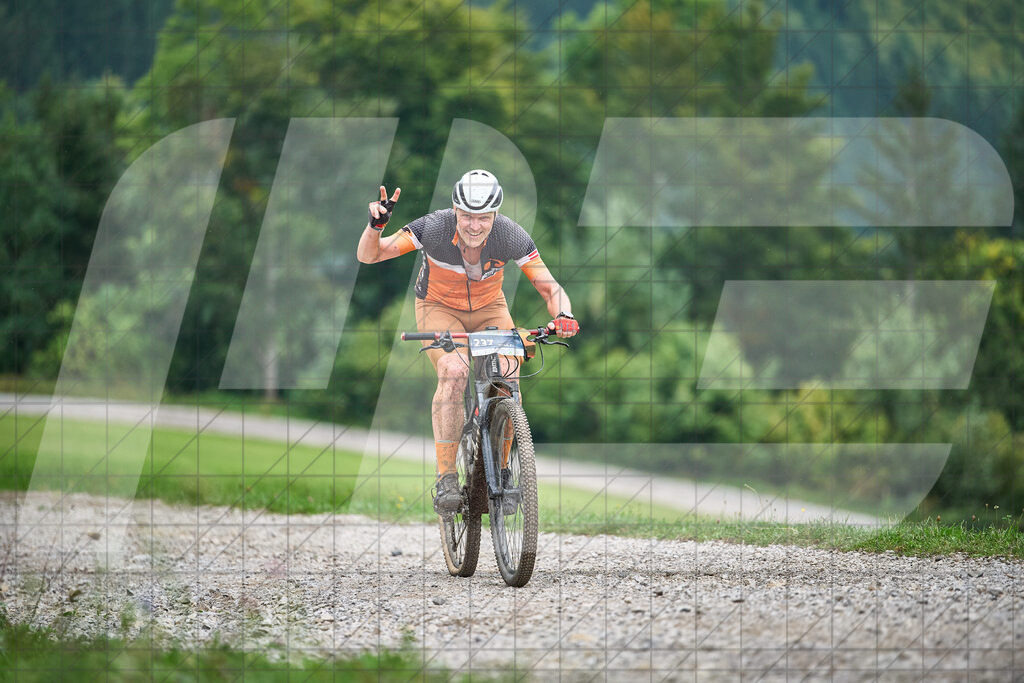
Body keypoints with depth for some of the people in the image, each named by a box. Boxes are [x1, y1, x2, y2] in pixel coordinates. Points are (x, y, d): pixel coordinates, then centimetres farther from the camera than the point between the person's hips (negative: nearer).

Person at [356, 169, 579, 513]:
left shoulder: (510, 235, -27)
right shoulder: (435, 227, -30)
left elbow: (550, 287, -22)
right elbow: (367, 255, -26)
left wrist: (563, 315, -43)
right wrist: (376, 224, -47)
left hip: (489, 308, 2)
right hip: (439, 307, -2)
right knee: (453, 372, -31)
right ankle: (446, 478, -25)